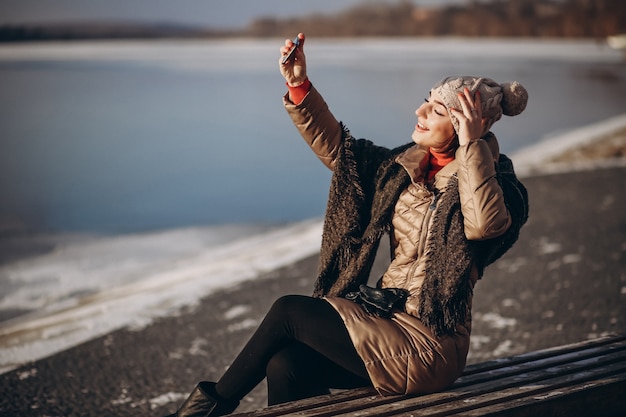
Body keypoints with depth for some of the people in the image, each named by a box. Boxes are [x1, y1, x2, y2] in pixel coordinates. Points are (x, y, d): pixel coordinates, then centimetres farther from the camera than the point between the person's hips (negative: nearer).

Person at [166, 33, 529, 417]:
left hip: (429, 346, -6)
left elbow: (484, 224, -34)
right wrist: (299, 85, -4)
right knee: (285, 365, -18)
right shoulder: (404, 167, 8)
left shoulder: (490, 178, -11)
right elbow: (334, 145, 8)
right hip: (387, 319, 6)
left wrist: (472, 144, -29)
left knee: (289, 310, -12)